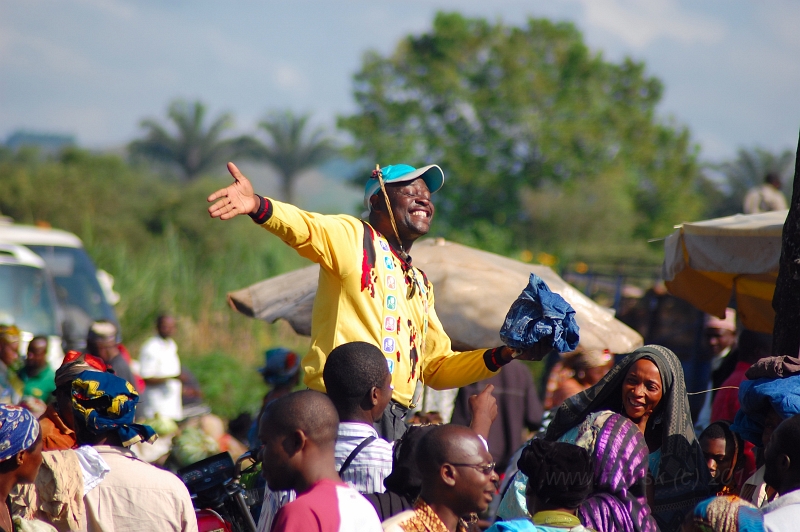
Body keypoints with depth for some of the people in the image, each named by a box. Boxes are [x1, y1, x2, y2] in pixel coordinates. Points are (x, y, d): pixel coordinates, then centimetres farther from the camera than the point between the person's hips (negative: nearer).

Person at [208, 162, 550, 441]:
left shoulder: (420, 284, 28)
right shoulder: (354, 237, 5)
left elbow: (436, 369, 32)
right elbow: (303, 228, -17)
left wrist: (503, 355, 19)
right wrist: (258, 206, -38)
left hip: (394, 419, 8)